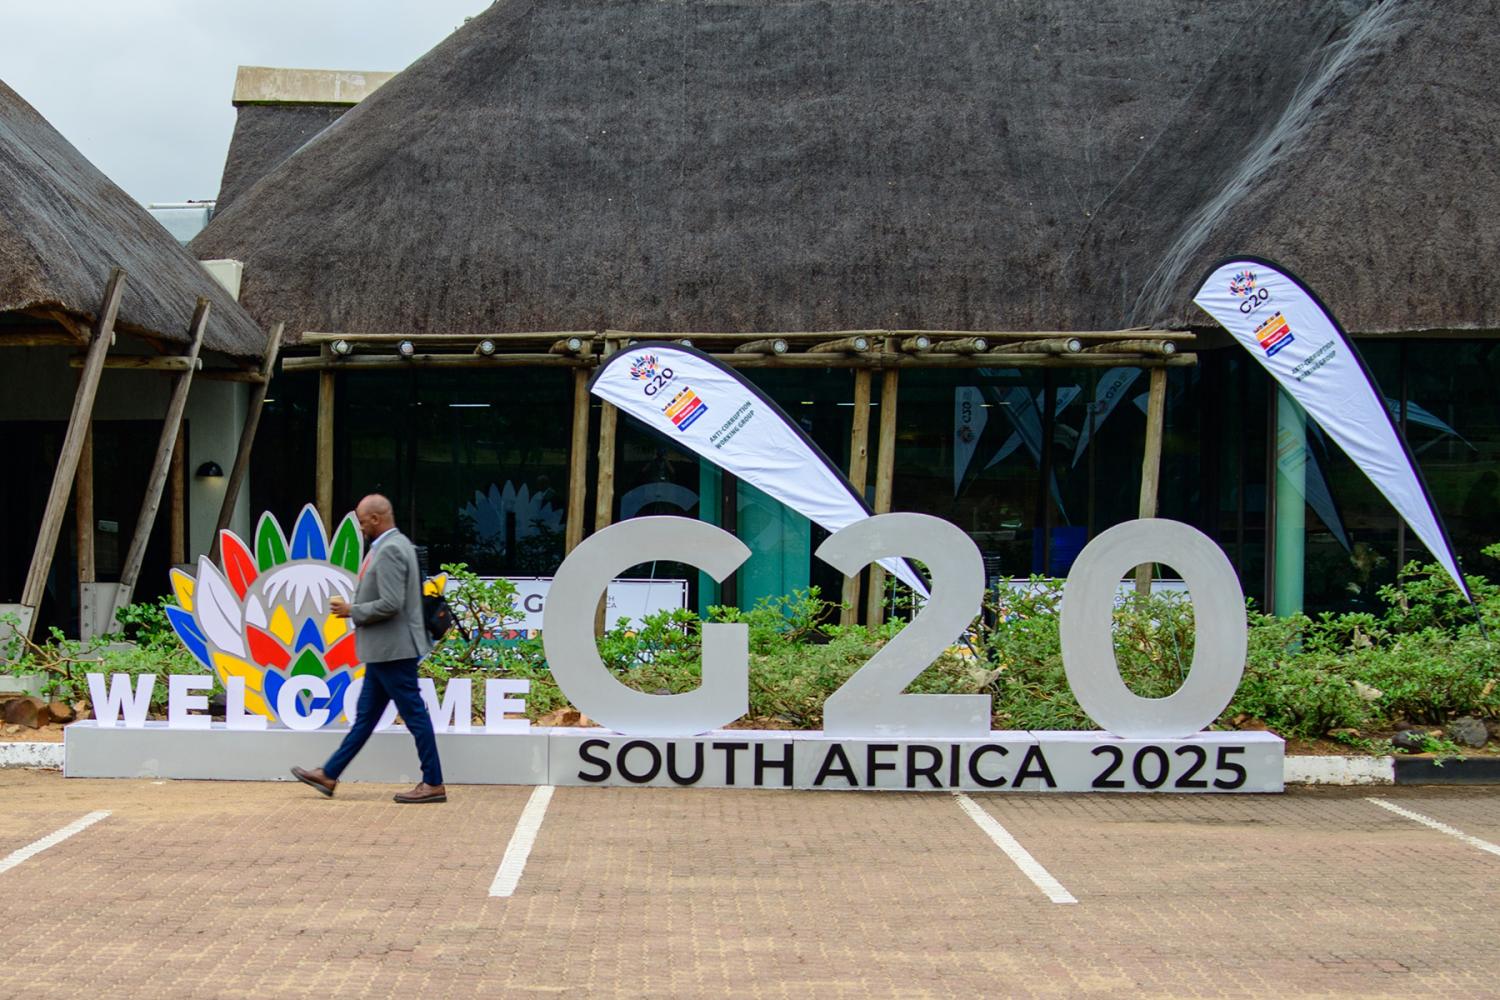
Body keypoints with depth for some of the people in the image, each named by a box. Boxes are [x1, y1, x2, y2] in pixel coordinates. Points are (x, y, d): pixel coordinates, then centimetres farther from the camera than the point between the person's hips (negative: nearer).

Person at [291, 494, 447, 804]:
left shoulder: (390, 550, -18)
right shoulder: (392, 546, 14)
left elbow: (391, 604, -25)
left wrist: (352, 611, -13)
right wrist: (353, 609, 14)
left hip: (392, 650, -11)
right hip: (383, 650, 11)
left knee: (414, 714, -4)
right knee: (365, 716, 14)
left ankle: (433, 784, 2)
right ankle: (329, 775, 22)